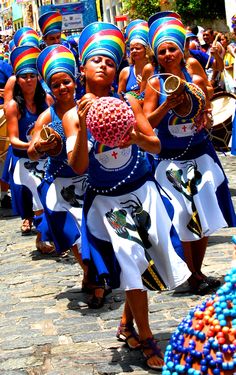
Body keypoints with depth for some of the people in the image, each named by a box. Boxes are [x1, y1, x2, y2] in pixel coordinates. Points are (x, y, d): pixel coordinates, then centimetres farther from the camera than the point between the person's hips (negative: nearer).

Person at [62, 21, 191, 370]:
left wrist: (136, 137, -28)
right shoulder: (72, 115, -7)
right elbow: (78, 166, -16)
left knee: (137, 263, 8)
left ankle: (127, 323, 32)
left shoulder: (128, 102, -3)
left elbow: (156, 145, -6)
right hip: (105, 200, -2)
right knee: (131, 261, -4)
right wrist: (83, 128, -30)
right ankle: (146, 340, 9)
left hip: (141, 192, 2)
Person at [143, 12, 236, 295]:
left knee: (203, 216, 7)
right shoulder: (155, 85, -6)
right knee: (183, 218, 0)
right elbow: (147, 123, -12)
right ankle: (193, 275, 15)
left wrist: (206, 120, -10)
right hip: (170, 160, -3)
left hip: (200, 155, 3)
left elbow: (207, 116, 12)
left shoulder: (196, 80, 1)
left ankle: (198, 272, 22)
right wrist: (167, 105, -25)